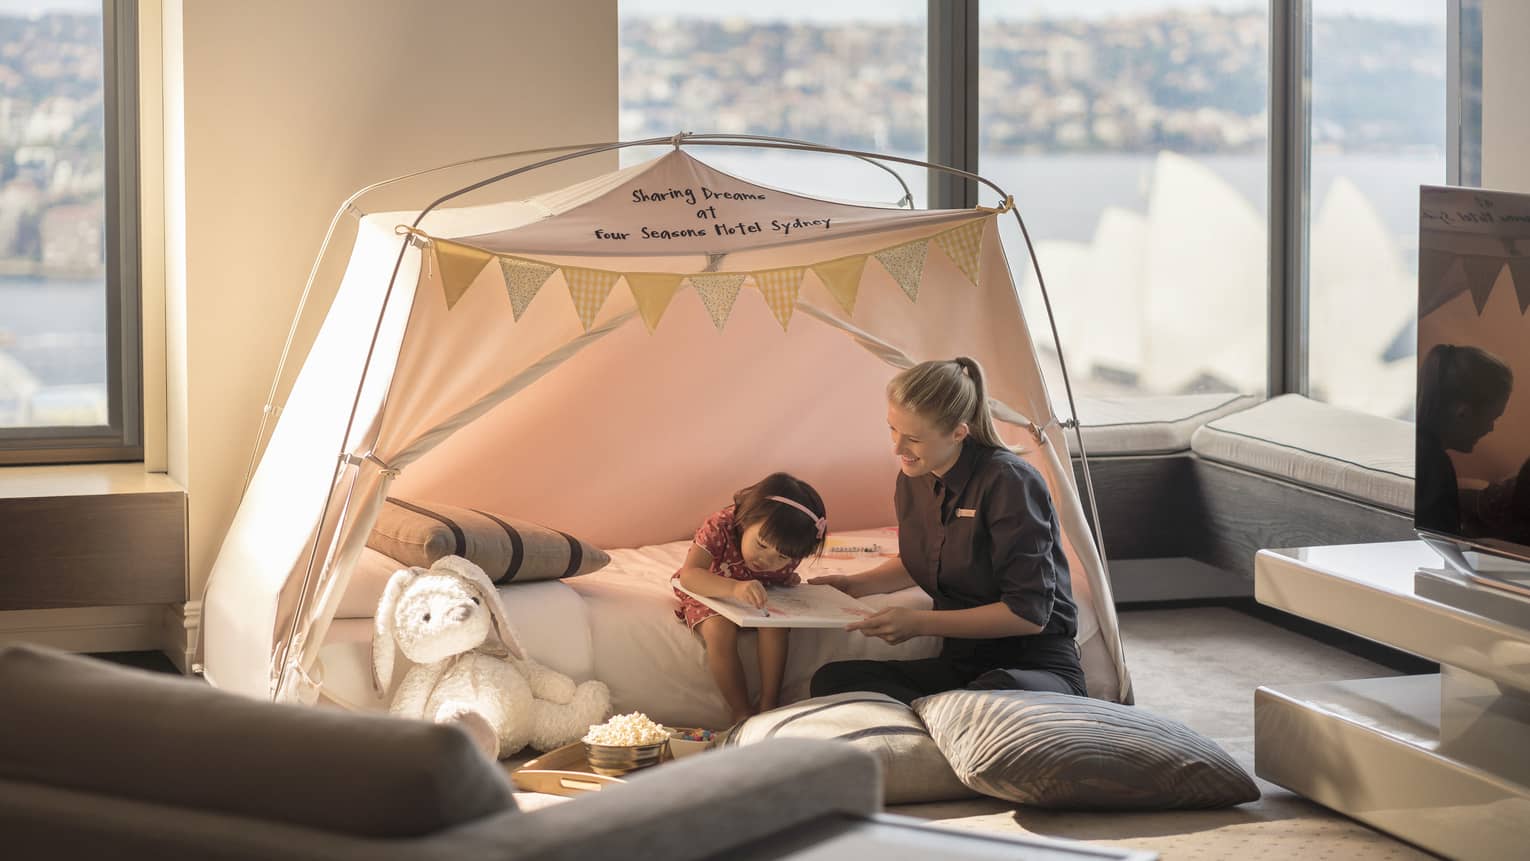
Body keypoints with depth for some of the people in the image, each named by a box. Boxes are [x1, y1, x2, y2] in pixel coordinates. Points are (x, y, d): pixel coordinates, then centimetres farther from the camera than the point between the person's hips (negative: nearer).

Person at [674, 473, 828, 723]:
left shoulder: (788, 556, -22)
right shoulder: (720, 528, -36)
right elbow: (689, 575, -46)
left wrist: (789, 581, -20)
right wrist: (734, 588, -60)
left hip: (757, 599, 3)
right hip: (710, 593, -3)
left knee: (776, 625, -28)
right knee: (719, 630, -33)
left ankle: (769, 705, -16)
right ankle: (742, 712, -19)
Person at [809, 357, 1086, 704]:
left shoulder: (1009, 483, -16)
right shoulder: (913, 481, 8)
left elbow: (1028, 612, -18)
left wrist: (920, 623, -18)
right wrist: (856, 584, 12)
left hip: (1037, 663, -8)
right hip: (962, 662, 8)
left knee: (1001, 692, -46)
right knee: (830, 680, -18)